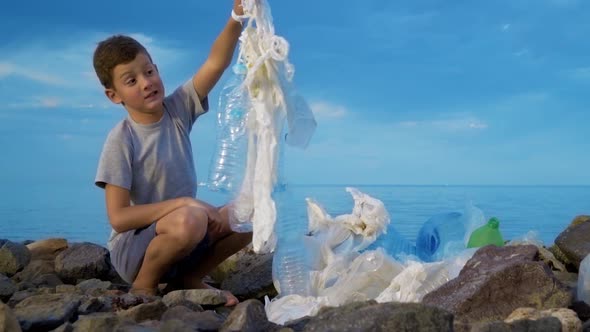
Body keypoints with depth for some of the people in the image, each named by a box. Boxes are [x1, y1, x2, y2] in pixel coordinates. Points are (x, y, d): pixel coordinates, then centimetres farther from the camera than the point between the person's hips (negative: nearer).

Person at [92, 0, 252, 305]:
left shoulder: (178, 109, -3)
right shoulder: (121, 140, -16)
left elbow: (216, 62, -14)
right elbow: (118, 218, -21)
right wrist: (182, 203, -26)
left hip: (182, 236, 6)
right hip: (133, 248, -6)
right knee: (190, 220, -36)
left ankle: (188, 279, 6)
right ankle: (144, 286, -8)